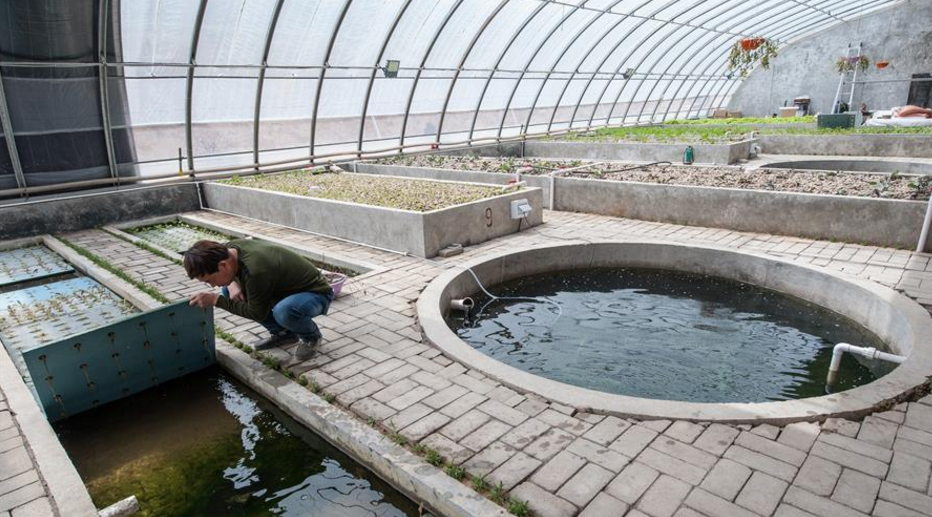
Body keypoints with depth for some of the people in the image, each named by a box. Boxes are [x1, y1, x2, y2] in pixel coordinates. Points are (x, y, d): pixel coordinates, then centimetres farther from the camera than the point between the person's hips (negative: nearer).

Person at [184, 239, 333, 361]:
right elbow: (227, 276, 11)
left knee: (283, 311, -40)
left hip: (316, 293, -8)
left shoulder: (255, 271, -36)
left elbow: (257, 313, -21)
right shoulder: (229, 248, -13)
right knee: (228, 291, 0)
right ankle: (282, 332, 10)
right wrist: (232, 284, -11)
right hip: (288, 289, 8)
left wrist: (216, 300, -21)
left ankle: (311, 335, -4)